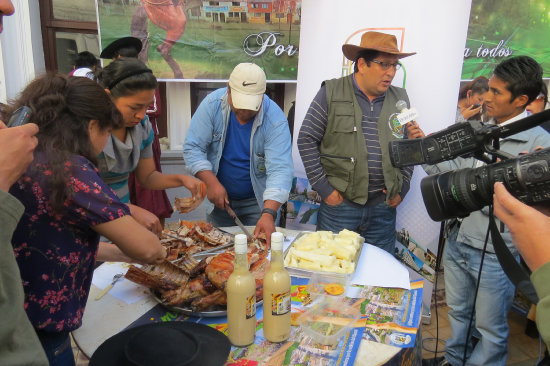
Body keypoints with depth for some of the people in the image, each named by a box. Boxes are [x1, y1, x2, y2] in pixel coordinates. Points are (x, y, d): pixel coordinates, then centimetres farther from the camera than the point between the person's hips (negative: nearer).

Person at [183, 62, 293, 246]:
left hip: (257, 201, -2)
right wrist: (211, 182, -25)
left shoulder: (275, 120, -22)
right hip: (219, 198, 2)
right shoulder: (212, 104, -15)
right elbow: (192, 148, -12)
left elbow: (280, 170, -30)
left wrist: (268, 213, -42)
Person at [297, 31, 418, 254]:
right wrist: (324, 188, -9)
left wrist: (402, 189, 7)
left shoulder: (400, 99, 9)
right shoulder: (331, 93, -4)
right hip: (339, 204, -3)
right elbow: (306, 140, -6)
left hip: (384, 208, 4)